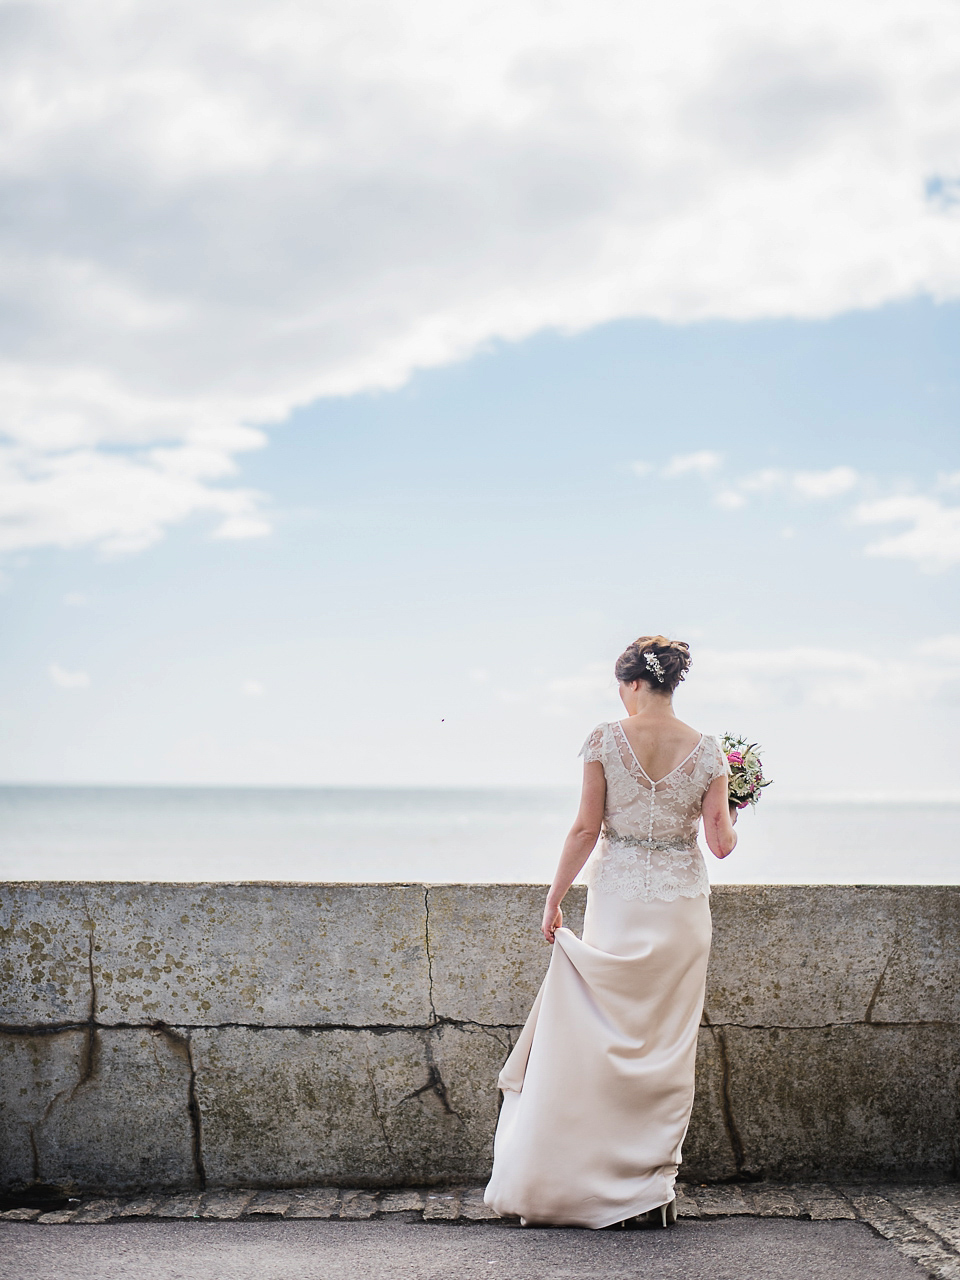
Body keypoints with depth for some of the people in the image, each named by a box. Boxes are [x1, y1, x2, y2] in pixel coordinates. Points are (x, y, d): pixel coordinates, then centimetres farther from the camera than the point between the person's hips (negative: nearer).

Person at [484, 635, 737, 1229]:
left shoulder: (607, 740, -7)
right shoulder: (707, 751, -3)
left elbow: (585, 830, -7)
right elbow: (721, 843, -4)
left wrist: (555, 898, 1)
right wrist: (732, 817, 18)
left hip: (616, 903, -1)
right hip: (681, 905, 2)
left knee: (602, 1040, 7)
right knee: (666, 1046, 10)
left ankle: (596, 1183, 10)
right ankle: (655, 1188, 14)